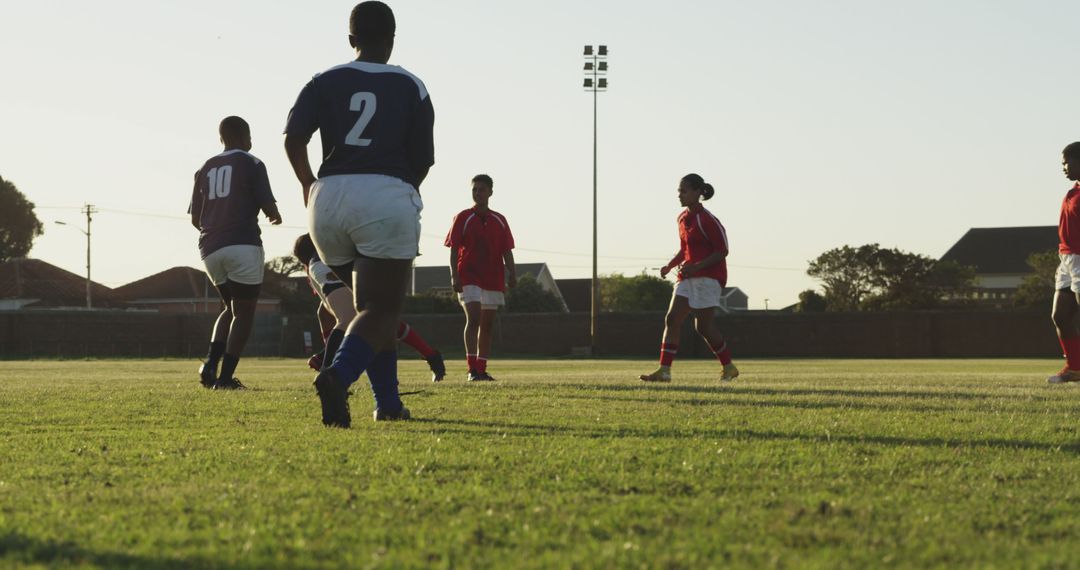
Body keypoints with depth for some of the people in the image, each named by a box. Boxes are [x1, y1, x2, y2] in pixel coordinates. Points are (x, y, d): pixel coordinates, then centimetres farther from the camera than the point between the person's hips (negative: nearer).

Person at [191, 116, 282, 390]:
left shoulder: (205, 169, 17)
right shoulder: (251, 164, 1)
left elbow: (195, 219, 18)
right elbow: (268, 206, -5)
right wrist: (275, 216, 18)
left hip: (210, 248, 6)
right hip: (242, 245, -6)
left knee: (230, 308, 20)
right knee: (243, 312, 2)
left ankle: (211, 363, -1)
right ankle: (226, 376, -7)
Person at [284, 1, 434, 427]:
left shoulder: (325, 82, 10)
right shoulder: (411, 88, 8)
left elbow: (293, 139, -3)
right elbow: (422, 160, 6)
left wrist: (308, 185, 15)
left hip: (329, 198, 3)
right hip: (387, 197, -3)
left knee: (374, 305, 20)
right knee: (381, 311, -4)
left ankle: (388, 402, 20)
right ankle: (338, 376, -33)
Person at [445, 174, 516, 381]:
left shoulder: (499, 221, 11)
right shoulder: (463, 218, 1)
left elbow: (506, 251, 11)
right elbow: (454, 249, -2)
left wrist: (512, 274, -1)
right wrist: (454, 276, -12)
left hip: (493, 279, 5)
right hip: (469, 277, -4)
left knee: (487, 325, 7)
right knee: (473, 318, -18)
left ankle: (482, 370, 13)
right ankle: (472, 369, -22)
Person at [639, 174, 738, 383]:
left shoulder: (706, 220, -14)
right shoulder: (682, 218, 12)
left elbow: (722, 251, -15)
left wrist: (697, 266, -24)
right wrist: (670, 266, 7)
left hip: (708, 277, -8)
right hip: (688, 276, 8)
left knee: (703, 326, -5)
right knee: (672, 318, -3)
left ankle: (729, 367, 13)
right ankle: (664, 370, -7)